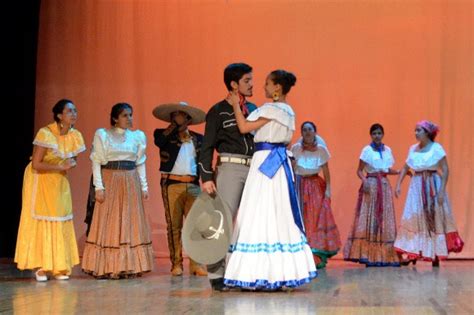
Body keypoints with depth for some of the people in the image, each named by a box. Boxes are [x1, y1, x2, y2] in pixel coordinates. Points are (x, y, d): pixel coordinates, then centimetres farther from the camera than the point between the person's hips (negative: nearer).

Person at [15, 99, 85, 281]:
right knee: (41, 221, -3)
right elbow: (36, 164, -23)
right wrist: (60, 167, -24)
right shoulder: (45, 134, -22)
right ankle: (41, 266, 1)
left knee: (61, 222, 4)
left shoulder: (75, 136, -4)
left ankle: (58, 267, 9)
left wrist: (71, 163, -12)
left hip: (60, 182, 6)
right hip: (40, 180, -6)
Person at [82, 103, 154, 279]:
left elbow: (140, 163, 12)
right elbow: (96, 162, -3)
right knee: (108, 225, -2)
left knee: (131, 224, 3)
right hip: (110, 181, -3)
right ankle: (106, 268, 1)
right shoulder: (102, 135, 1)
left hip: (131, 184, 3)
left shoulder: (138, 136, 10)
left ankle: (129, 266, 8)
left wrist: (144, 186, 5)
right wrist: (99, 187, -12)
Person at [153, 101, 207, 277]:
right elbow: (159, 141, -14)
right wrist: (174, 126, -6)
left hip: (193, 185, 2)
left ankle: (195, 264, -5)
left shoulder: (198, 139, 17)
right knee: (174, 226, 0)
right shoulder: (163, 134, 9)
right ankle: (176, 264, 6)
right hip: (172, 185, -2)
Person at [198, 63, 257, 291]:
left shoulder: (253, 109, 16)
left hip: (254, 169, 6)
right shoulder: (218, 111, 0)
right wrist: (206, 177, -11)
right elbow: (207, 147, -2)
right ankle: (216, 275, -3)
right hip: (230, 168, -6)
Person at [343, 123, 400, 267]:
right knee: (370, 219, -8)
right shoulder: (367, 150, -4)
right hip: (371, 184, -5)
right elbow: (359, 171, -5)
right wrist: (364, 180, -23)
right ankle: (368, 255, -7)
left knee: (385, 220, 3)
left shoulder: (388, 150, 11)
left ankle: (385, 255, 5)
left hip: (384, 185, 5)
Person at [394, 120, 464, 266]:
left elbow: (445, 170, -10)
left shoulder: (436, 148, -7)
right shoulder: (413, 149, 8)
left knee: (434, 219, 1)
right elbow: (405, 168, 13)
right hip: (417, 185, 4)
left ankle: (436, 255, 9)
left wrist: (442, 190, -17)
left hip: (433, 186, -4)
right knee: (414, 218, -1)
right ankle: (412, 254, 1)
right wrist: (398, 184, 1)